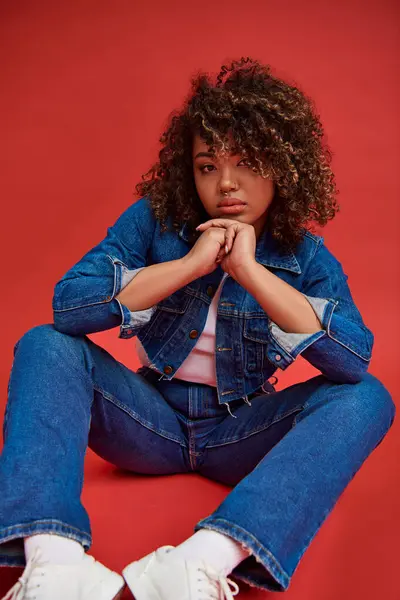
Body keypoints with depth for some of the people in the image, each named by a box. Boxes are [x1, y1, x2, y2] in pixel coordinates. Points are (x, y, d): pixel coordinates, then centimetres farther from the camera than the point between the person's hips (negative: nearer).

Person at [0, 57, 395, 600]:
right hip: (152, 416, 1)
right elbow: (68, 305, -17)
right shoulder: (153, 220, -4)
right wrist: (190, 264, -24)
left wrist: (249, 270, -26)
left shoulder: (305, 256, -5)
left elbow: (355, 359, -22)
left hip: (242, 433, 0)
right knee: (46, 346, -19)